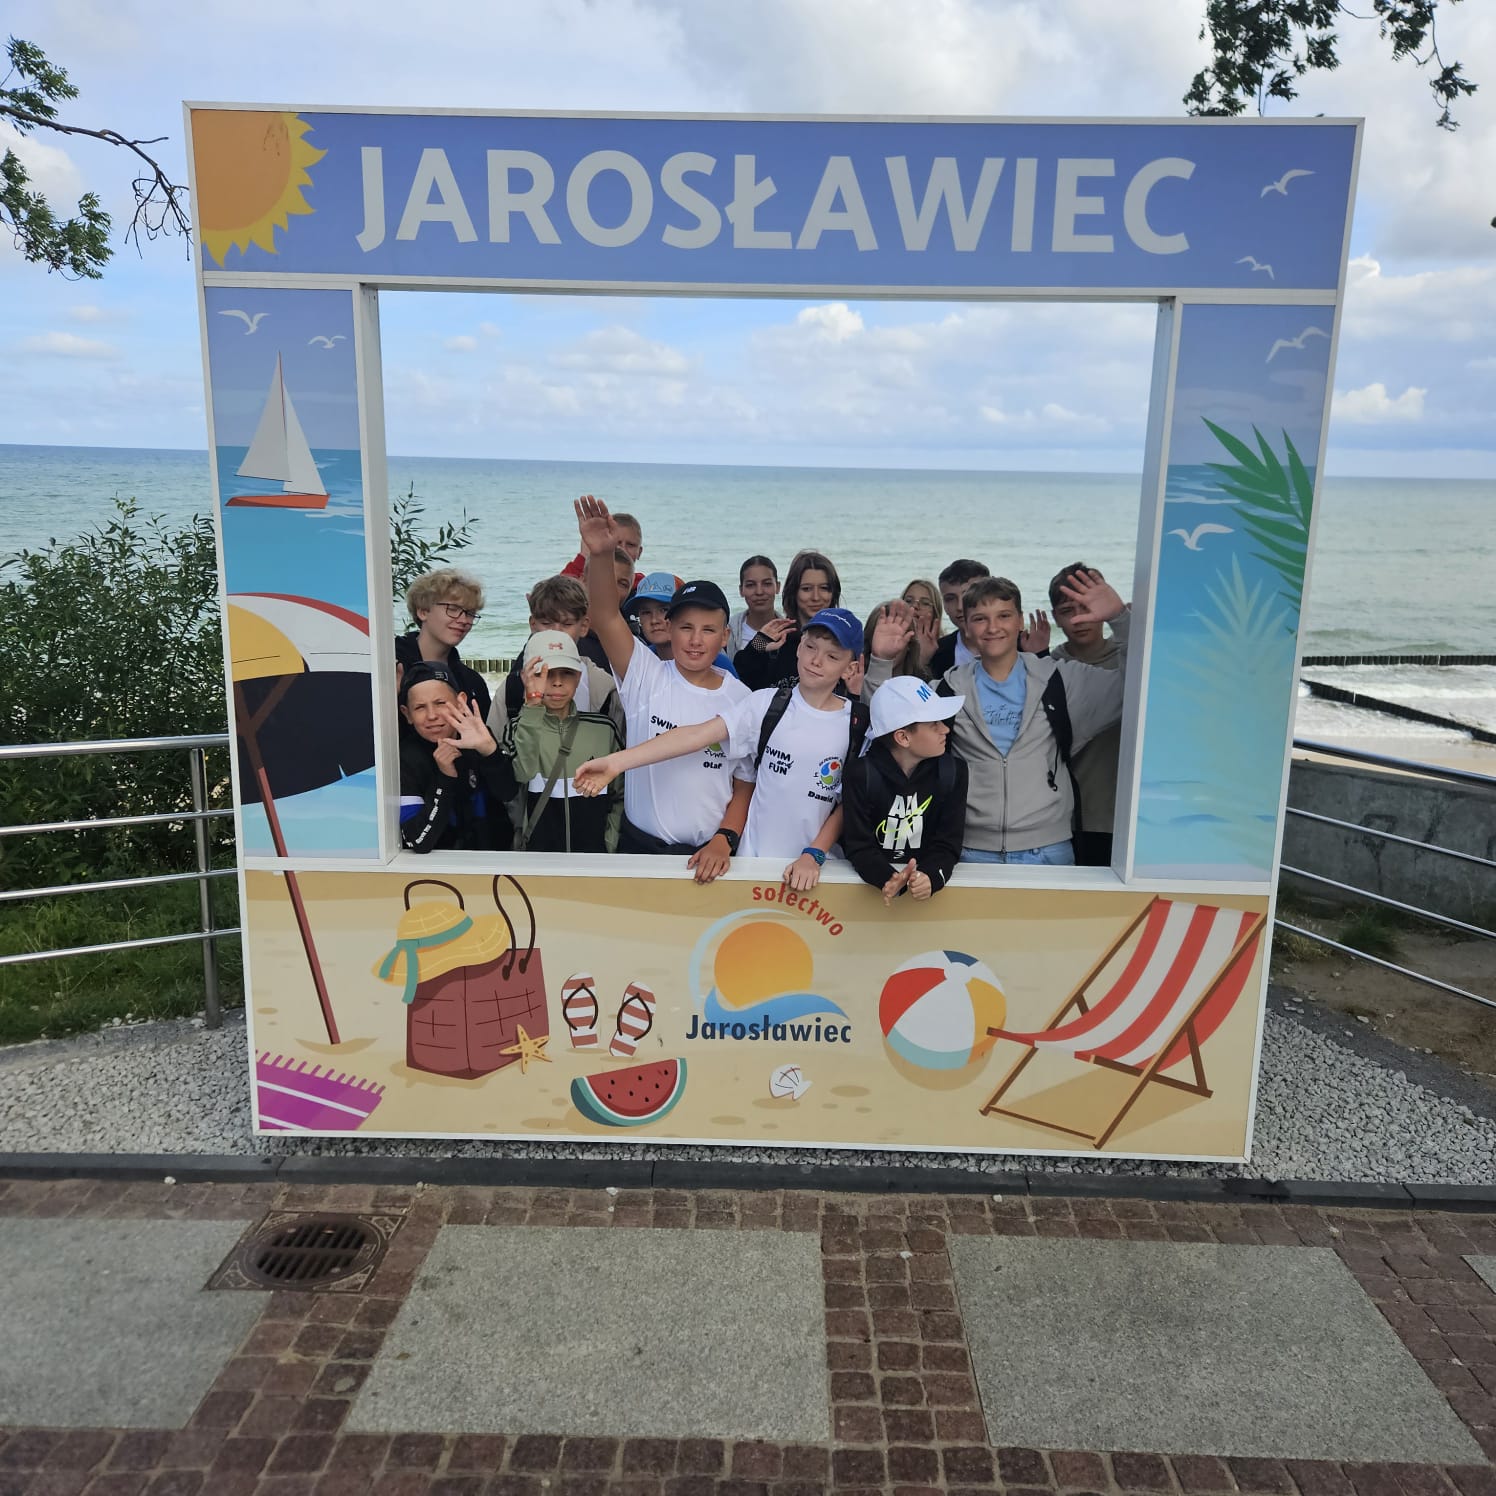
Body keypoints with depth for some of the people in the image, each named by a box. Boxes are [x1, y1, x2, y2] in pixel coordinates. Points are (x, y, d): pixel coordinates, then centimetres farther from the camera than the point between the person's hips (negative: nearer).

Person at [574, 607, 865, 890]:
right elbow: (696, 735, -17)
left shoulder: (854, 725, -5)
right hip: (755, 858, 0)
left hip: (814, 866, 0)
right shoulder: (766, 704, -7)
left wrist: (814, 856, -12)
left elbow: (848, 802, 0)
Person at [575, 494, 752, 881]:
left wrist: (725, 839, -10)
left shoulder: (740, 697, -1)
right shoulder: (646, 677, -6)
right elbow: (606, 617, -22)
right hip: (640, 845, -1)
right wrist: (598, 555, -38)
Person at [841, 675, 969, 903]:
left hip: (925, 877, 1)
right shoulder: (861, 774, -8)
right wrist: (890, 879, -30)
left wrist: (931, 877, -25)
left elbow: (947, 844, -5)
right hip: (872, 881, -1)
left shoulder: (953, 772, -2)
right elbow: (859, 846, -11)